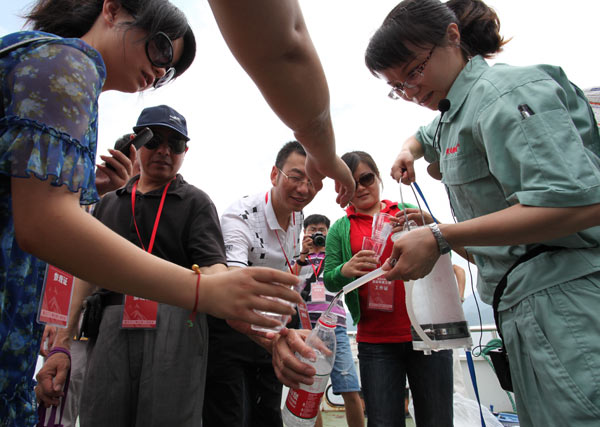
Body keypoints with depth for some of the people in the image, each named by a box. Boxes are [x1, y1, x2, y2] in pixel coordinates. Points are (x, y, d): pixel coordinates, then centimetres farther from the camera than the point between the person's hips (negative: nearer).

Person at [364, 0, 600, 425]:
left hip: (566, 299, -9)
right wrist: (408, 151, 19)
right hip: (527, 305, 9)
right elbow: (424, 136, 45)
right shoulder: (456, 112, 19)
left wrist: (440, 238, -22)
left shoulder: (506, 90, -10)